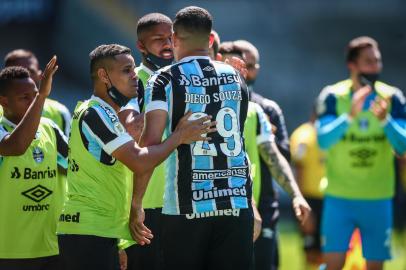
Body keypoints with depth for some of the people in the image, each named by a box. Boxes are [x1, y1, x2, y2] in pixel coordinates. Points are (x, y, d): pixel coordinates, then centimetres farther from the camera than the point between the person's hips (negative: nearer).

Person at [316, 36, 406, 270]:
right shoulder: (333, 97, -6)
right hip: (339, 197, -2)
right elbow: (323, 140, -19)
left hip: (378, 198, 2)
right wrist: (351, 115, -33)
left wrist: (385, 119, -28)